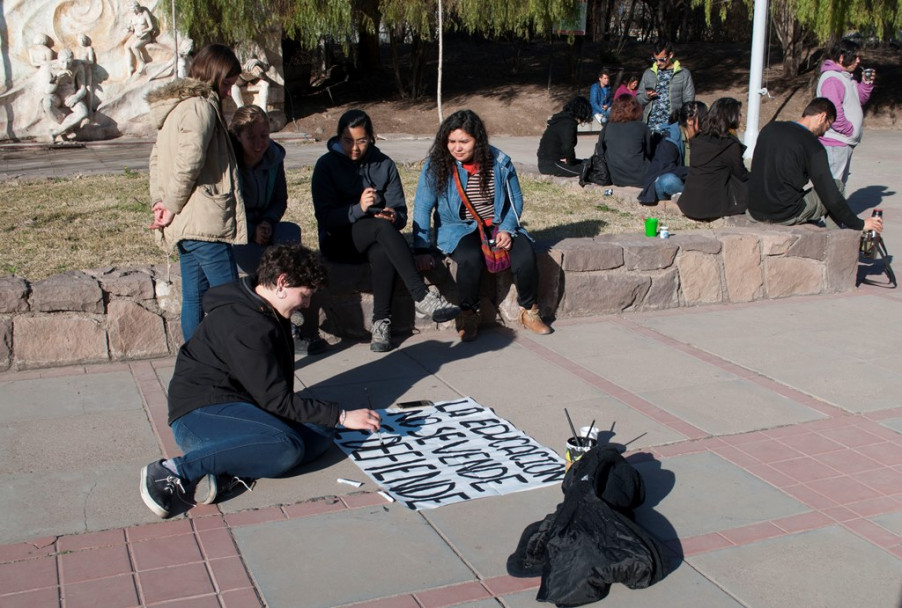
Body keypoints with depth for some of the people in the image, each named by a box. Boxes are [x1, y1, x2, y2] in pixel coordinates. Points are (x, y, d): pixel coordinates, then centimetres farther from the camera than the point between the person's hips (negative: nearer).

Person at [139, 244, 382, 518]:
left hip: (234, 407, 10)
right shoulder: (244, 324, -20)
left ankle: (217, 468, -20)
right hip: (200, 414, -10)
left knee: (320, 433, -9)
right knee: (286, 447, -33)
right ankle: (177, 471, -28)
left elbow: (277, 393, 15)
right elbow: (276, 400, -20)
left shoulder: (268, 313, 11)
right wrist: (342, 416, -17)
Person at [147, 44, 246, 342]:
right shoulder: (200, 106, -12)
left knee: (193, 296, 12)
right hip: (205, 221, -9)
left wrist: (161, 202, 13)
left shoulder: (176, 106, 19)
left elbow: (157, 158, 24)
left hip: (183, 225, 9)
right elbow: (189, 162, -23)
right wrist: (172, 207, -12)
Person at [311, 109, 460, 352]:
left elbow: (400, 212, 1)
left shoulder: (384, 165, 5)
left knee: (383, 252, -36)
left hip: (375, 240, 2)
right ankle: (421, 296, -41)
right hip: (339, 242, -2)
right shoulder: (327, 165, -3)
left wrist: (393, 217, -24)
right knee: (381, 226, -34)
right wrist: (359, 209, -29)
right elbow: (325, 216, -12)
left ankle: (381, 322, -32)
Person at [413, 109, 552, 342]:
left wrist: (507, 229, -9)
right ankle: (468, 314, -11)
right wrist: (421, 249, -14)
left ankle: (529, 310, 1)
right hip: (458, 230, -2)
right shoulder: (436, 166, -8)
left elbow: (515, 200, 8)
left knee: (525, 255, -25)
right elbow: (422, 208, -8)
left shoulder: (500, 162, -2)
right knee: (470, 257, -36)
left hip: (498, 226, 3)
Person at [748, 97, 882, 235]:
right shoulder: (813, 147, -12)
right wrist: (859, 225, -1)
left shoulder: (769, 128, 7)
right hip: (786, 215, -7)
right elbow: (830, 195, -12)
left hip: (754, 210, 7)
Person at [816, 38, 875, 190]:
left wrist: (866, 84, 7)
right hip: (835, 143, -11)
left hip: (845, 142, 11)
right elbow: (833, 112, -25)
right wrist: (849, 130, -16)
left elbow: (859, 99, 24)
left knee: (841, 182, 18)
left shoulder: (846, 77, 16)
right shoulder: (832, 79, -18)